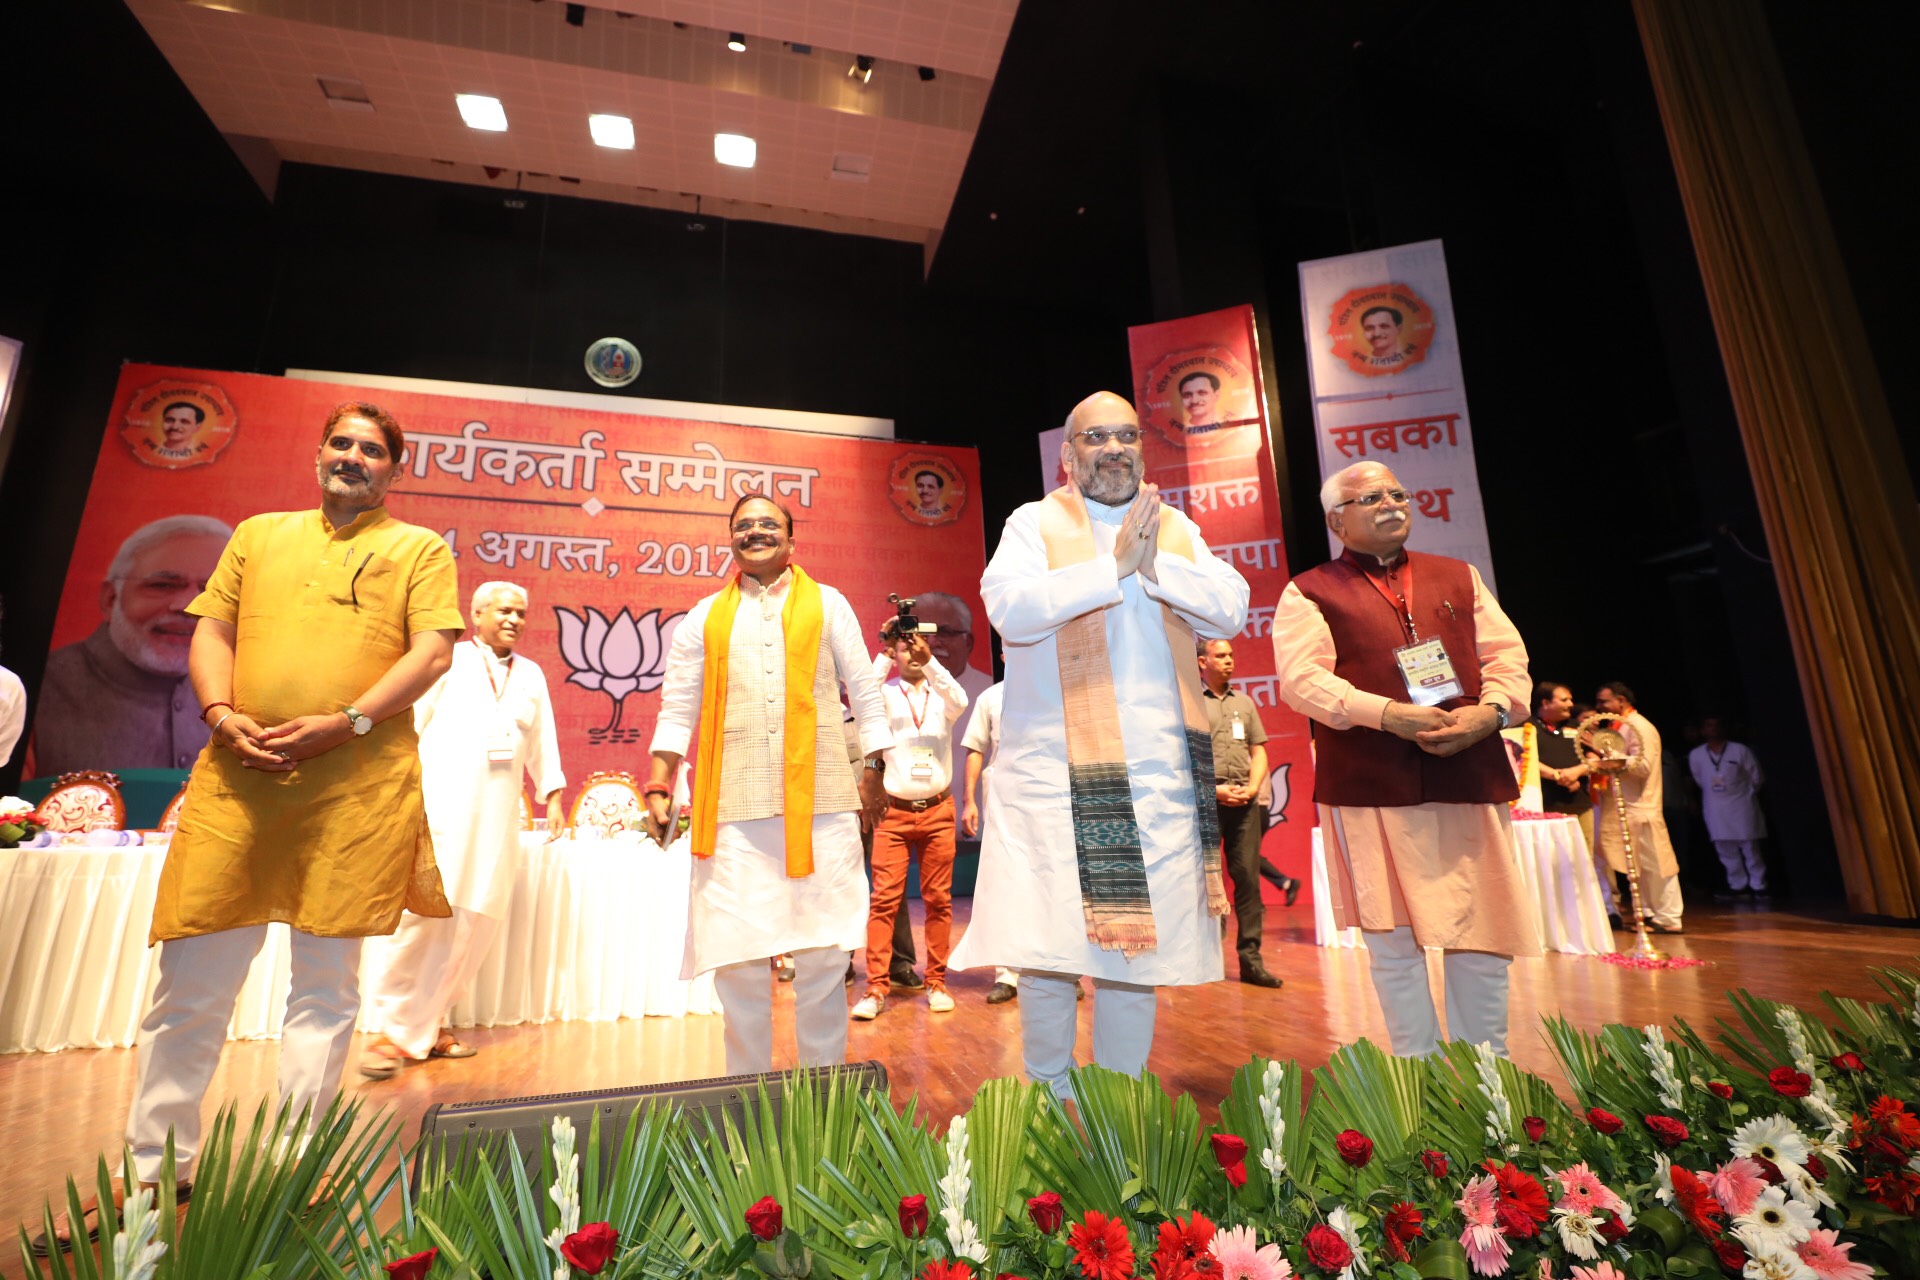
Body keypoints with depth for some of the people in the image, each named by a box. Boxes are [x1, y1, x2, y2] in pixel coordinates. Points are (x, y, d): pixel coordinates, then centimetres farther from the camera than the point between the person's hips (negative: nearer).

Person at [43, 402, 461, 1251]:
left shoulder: (419, 548, 8)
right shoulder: (259, 534, 20)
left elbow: (432, 652, -3)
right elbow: (212, 630, 15)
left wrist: (345, 721, -13)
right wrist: (220, 713, -3)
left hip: (359, 784, -3)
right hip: (238, 773, 3)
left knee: (325, 983, 5)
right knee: (191, 979, 8)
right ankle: (152, 1168, 26)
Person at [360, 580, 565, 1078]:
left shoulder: (531, 675, 18)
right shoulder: (448, 660, 6)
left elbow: (542, 742, 19)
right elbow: (411, 721, 1)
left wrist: (552, 797, 14)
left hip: (497, 815, 4)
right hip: (443, 801, -4)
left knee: (477, 919, 2)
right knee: (428, 910, -12)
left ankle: (428, 1023, 15)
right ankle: (392, 1028, 1)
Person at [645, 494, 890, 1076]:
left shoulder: (828, 604, 12)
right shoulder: (705, 617, 15)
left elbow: (865, 691, 10)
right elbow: (678, 707, 12)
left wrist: (874, 771, 5)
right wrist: (659, 786, 4)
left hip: (821, 802, -1)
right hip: (735, 809, 1)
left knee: (823, 953, 4)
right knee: (737, 959, 3)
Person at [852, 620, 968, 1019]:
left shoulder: (941, 694, 8)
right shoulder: (885, 693, 5)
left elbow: (960, 702, -14)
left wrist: (929, 660, -21)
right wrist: (883, 653, -16)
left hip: (938, 811, 1)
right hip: (894, 811, -1)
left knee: (938, 900, 6)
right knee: (885, 899, -3)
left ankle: (936, 983, 16)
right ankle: (875, 988, 2)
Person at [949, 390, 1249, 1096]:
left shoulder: (1176, 528, 17)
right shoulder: (1035, 523, 6)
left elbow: (1230, 608, 4)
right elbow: (1010, 606, -13)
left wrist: (1155, 566, -10)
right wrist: (1114, 567, -12)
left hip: (1157, 767, 3)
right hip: (1054, 767, -3)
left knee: (1139, 936, 8)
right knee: (1046, 945, -2)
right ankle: (1048, 1098, 22)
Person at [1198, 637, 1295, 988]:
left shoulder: (1244, 702, 17)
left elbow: (1259, 752, 16)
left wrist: (1252, 787, -1)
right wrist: (1212, 788, -11)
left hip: (1245, 801, 4)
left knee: (1247, 877, 0)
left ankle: (1250, 958, 4)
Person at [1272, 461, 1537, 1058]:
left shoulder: (1458, 576, 20)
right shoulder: (1309, 594, 4)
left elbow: (1507, 653, 14)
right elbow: (1302, 679, -9)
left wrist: (1491, 710, -7)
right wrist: (1386, 713, -20)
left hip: (1472, 779, 4)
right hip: (1371, 788, -4)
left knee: (1484, 932, 9)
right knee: (1394, 940, 3)